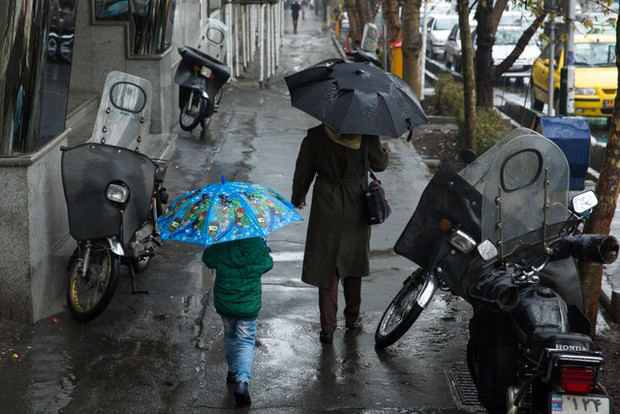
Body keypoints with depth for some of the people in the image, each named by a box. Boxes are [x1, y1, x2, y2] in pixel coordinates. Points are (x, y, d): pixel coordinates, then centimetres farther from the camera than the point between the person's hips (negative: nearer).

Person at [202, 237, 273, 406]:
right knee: (246, 342, 7)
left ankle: (233, 372, 39)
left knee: (230, 336, 24)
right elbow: (268, 265, 2)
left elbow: (207, 259, 4)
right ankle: (242, 381, -10)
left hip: (224, 303, 1)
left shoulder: (220, 248, -17)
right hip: (249, 306, -1)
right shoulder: (259, 246, -16)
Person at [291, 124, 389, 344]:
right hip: (356, 208, 2)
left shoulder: (316, 136, -11)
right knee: (353, 259, 20)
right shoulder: (366, 135, -10)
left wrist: (297, 198, 15)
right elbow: (379, 164, 3)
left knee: (326, 265, 5)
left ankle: (328, 327, 4)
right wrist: (385, 151, 26)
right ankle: (352, 316, 34)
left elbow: (303, 169, -2)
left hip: (326, 207, -1)